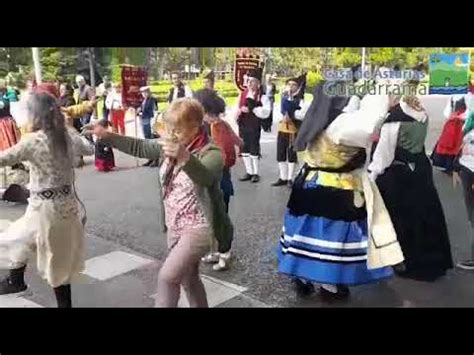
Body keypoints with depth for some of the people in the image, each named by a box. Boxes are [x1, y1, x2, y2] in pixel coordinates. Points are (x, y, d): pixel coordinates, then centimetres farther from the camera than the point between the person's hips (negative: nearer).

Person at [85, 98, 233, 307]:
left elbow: (204, 177, -42)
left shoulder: (211, 154, -22)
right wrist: (106, 135, -6)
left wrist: (184, 157, -63)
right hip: (174, 226, 8)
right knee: (188, 279, 19)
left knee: (167, 276, -13)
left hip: (198, 228, -8)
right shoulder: (169, 146, 1)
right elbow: (138, 147, 5)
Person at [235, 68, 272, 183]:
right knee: (244, 150, 10)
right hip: (243, 126, 6)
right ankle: (249, 172, 21)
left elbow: (266, 112, -17)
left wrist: (252, 109, -20)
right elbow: (238, 108, 15)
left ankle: (255, 173, 13)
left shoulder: (262, 97, -6)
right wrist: (240, 110, -8)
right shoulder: (243, 94, 10)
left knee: (254, 150, 1)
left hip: (254, 127, -5)